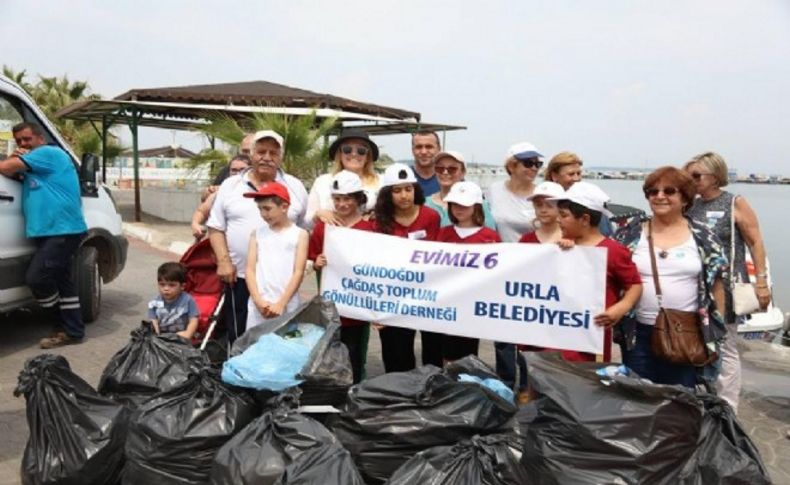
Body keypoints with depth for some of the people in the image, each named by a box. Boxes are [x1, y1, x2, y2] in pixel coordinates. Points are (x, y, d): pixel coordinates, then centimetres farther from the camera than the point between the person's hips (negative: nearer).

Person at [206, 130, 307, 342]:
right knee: (239, 337, 8)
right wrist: (223, 261, -6)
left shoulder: (295, 187, 6)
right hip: (240, 276, 0)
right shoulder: (230, 185, 5)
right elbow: (216, 228, 6)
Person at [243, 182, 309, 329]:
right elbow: (250, 269, 5)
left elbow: (299, 272, -3)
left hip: (287, 307, -2)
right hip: (258, 306, 2)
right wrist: (258, 300, -8)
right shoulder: (257, 234, 10)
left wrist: (281, 304, -10)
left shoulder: (300, 234, 2)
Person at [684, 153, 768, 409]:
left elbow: (755, 243, -5)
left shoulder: (735, 203, -4)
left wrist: (761, 281, -10)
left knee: (725, 349, 2)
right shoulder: (691, 206, 9)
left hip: (726, 287, -5)